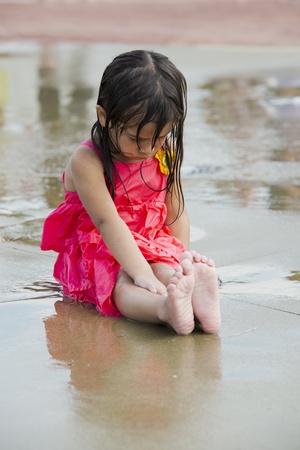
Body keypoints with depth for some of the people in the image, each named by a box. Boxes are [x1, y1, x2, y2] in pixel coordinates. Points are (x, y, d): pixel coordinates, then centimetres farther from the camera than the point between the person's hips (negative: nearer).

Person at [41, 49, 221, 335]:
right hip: (98, 253, -5)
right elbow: (107, 221, -28)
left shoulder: (166, 154, 1)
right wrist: (141, 272, -37)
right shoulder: (87, 161, -19)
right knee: (122, 285, -36)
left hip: (152, 248, 5)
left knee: (169, 271, -29)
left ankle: (196, 299, -61)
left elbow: (176, 213, 8)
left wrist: (183, 258, -6)